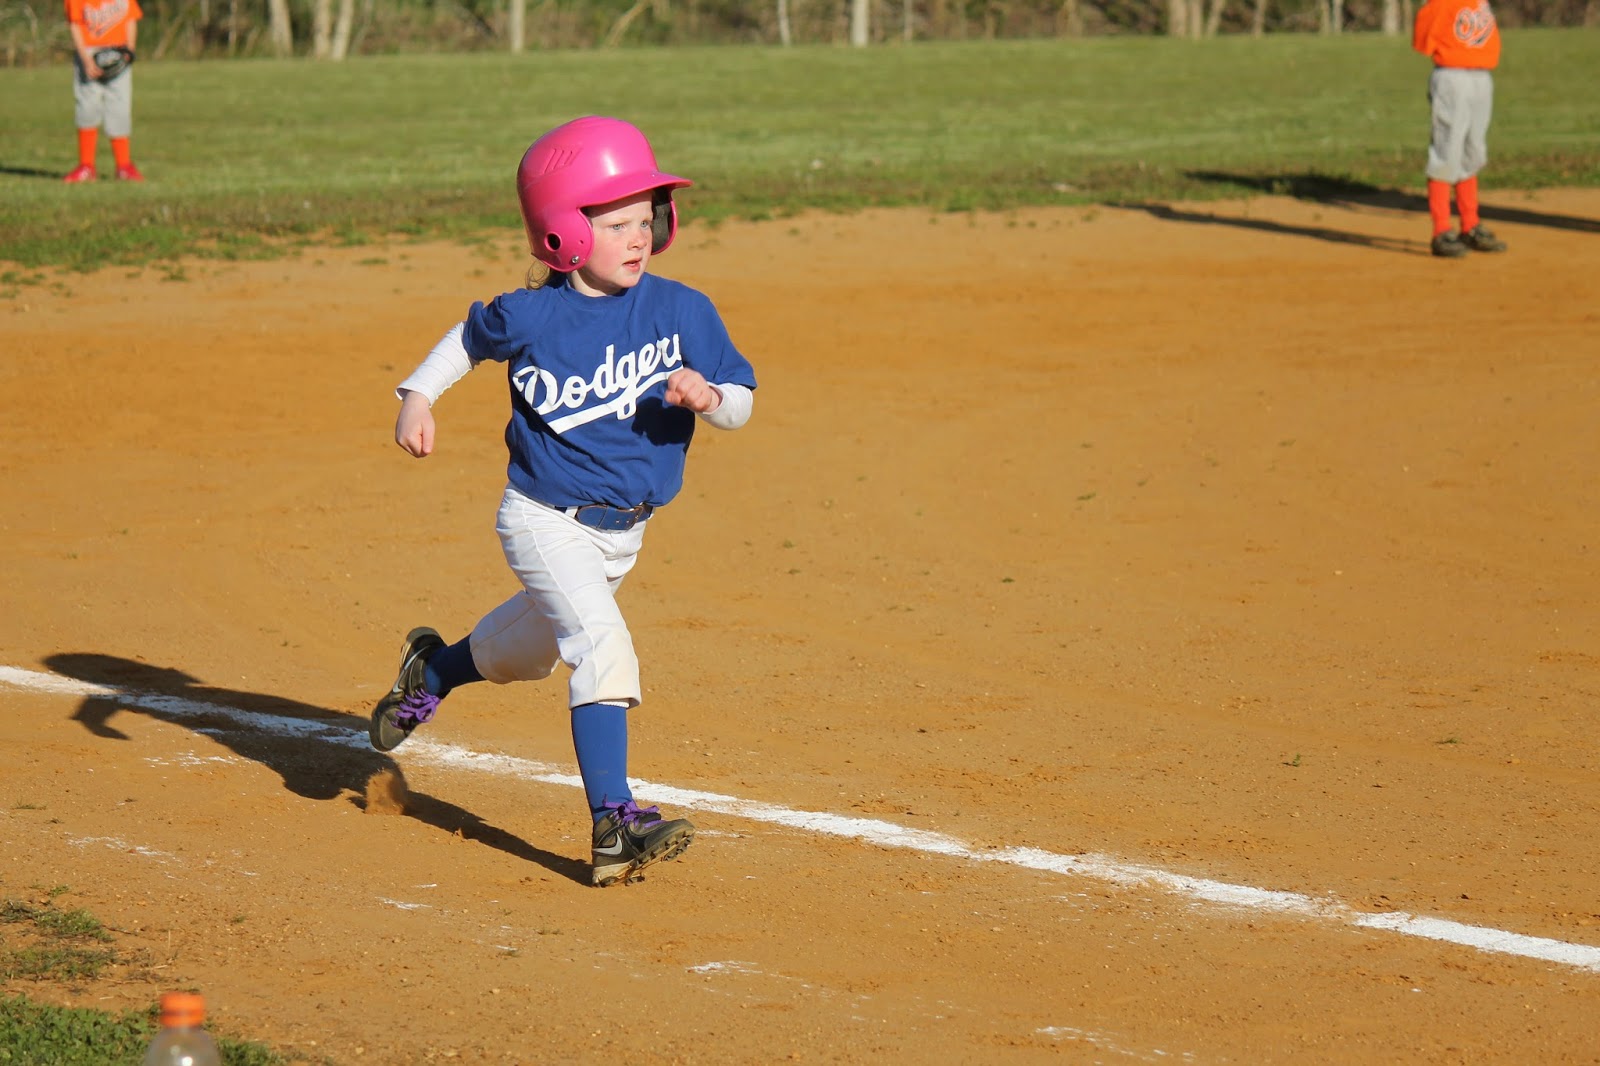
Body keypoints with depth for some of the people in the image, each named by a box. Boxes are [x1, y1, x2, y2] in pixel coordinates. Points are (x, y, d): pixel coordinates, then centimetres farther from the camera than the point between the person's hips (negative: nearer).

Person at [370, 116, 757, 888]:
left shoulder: (681, 311, -11)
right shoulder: (527, 317, -15)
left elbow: (740, 402, -6)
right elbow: (471, 338, 7)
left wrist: (707, 398, -28)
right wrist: (418, 395, -5)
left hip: (621, 534, 5)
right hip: (545, 523, -5)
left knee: (526, 649, 25)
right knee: (602, 644, -24)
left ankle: (434, 668, 57)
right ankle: (613, 825, -27)